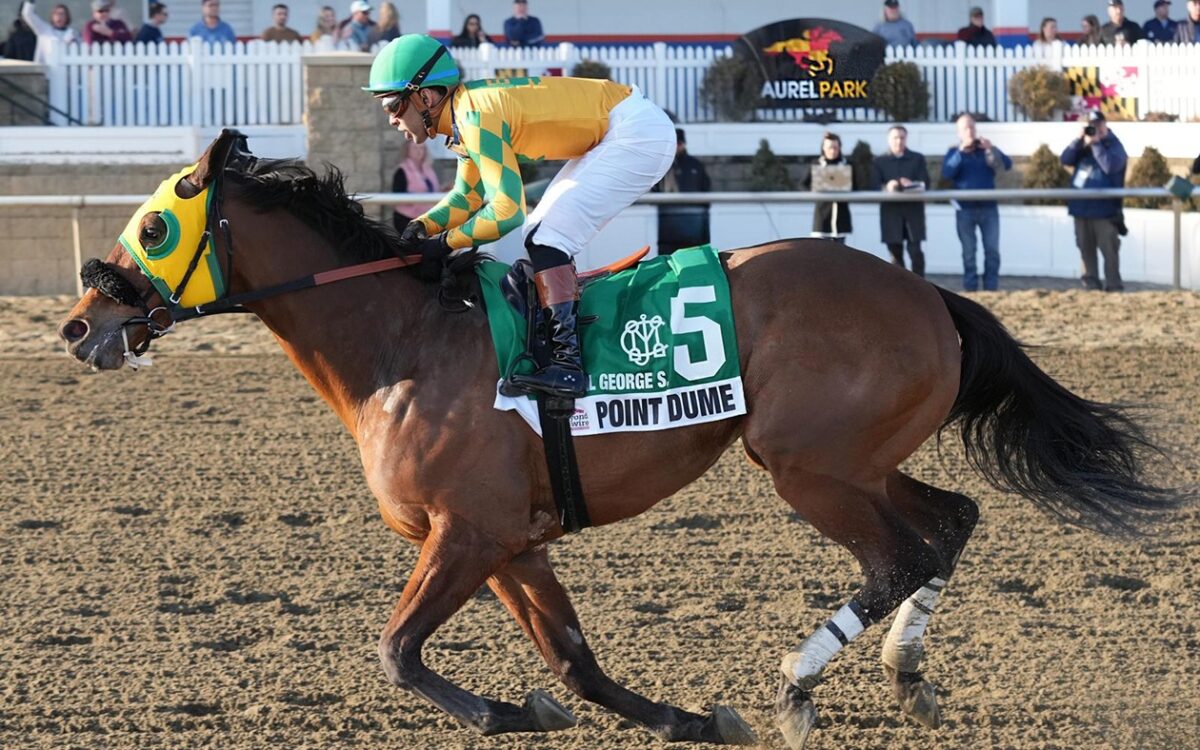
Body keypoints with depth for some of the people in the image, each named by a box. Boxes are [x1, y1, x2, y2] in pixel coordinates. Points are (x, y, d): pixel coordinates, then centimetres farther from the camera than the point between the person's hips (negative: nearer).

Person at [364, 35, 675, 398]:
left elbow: (506, 212, -24)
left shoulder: (476, 117, -23)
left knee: (547, 239, -15)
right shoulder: (466, 112, 6)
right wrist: (421, 228, 1)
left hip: (638, 133, -10)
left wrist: (445, 243, -14)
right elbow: (467, 196, 18)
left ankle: (567, 362, -22)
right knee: (539, 236, 14)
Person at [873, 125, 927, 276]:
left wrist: (912, 185, -21)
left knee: (915, 250, -6)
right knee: (895, 251, 2)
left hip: (913, 209, -1)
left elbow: (925, 183, 0)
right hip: (891, 210, 1)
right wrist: (886, 187, -23)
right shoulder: (880, 161, 10)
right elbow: (874, 186, -1)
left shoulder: (918, 159, 10)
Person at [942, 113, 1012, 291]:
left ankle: (991, 289, 2)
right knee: (969, 253, 1)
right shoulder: (954, 153, 7)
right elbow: (947, 173, -12)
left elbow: (1007, 165, -3)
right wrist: (961, 151, -16)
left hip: (989, 208, 1)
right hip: (965, 210, -1)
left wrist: (991, 150, -16)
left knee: (992, 251, -2)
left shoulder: (986, 150, 10)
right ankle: (970, 290, 3)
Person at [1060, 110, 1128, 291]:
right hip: (1081, 206, 6)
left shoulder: (1114, 145, -3)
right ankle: (1091, 285, 13)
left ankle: (1114, 287, -5)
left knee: (1109, 249, -8)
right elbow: (1066, 160, 1)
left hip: (1104, 208, -6)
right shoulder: (1082, 145, 13)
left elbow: (1110, 166, -20)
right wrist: (1079, 140, -10)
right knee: (1086, 249, 8)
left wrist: (1096, 144, -17)